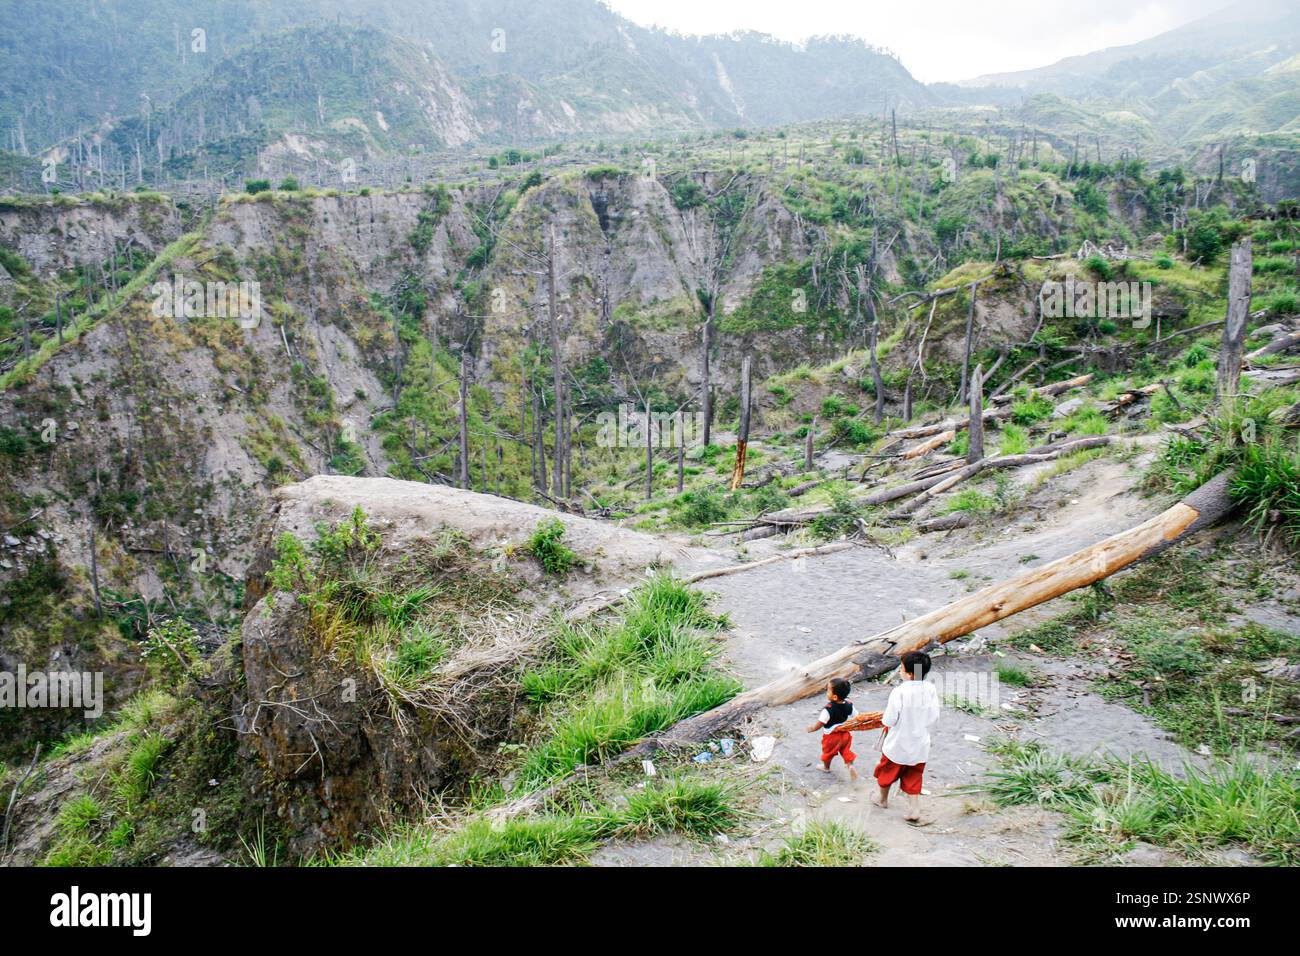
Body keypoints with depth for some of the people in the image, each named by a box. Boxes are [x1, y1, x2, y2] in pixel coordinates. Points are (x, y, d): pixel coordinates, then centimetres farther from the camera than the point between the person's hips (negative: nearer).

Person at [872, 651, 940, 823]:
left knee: (886, 771, 22)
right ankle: (914, 809, 14)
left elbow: (889, 720, -21)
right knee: (913, 778, 19)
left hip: (898, 744, -3)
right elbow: (934, 717, -3)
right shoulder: (931, 690, -12)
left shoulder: (899, 692, -27)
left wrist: (884, 720, 1)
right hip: (920, 744, 4)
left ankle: (883, 800, 41)